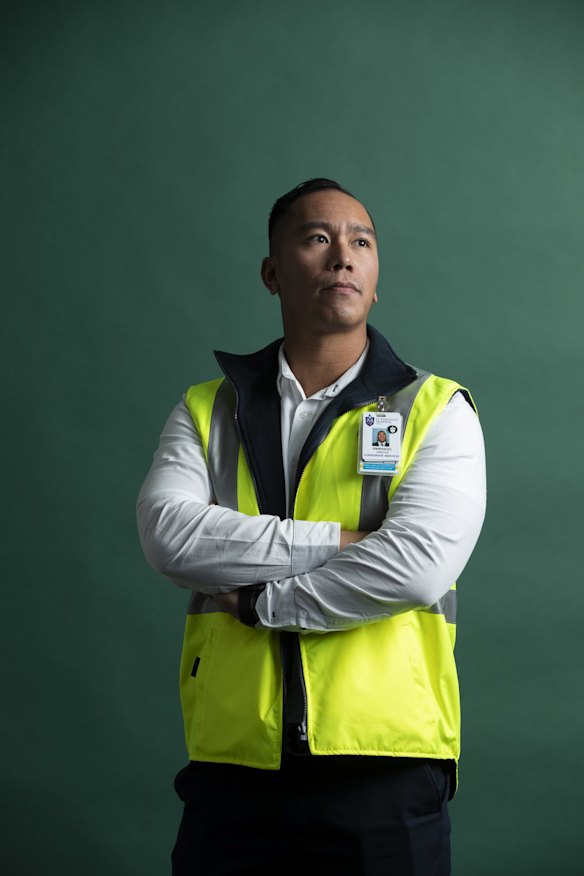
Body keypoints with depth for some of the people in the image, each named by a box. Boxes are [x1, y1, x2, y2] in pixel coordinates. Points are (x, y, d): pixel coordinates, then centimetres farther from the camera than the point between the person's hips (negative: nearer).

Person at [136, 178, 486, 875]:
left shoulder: (437, 411, 3)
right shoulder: (206, 412, 11)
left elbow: (417, 565, -13)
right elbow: (168, 533, -8)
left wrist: (259, 600, -7)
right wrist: (335, 543, -13)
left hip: (383, 769, -1)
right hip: (231, 766, 2)